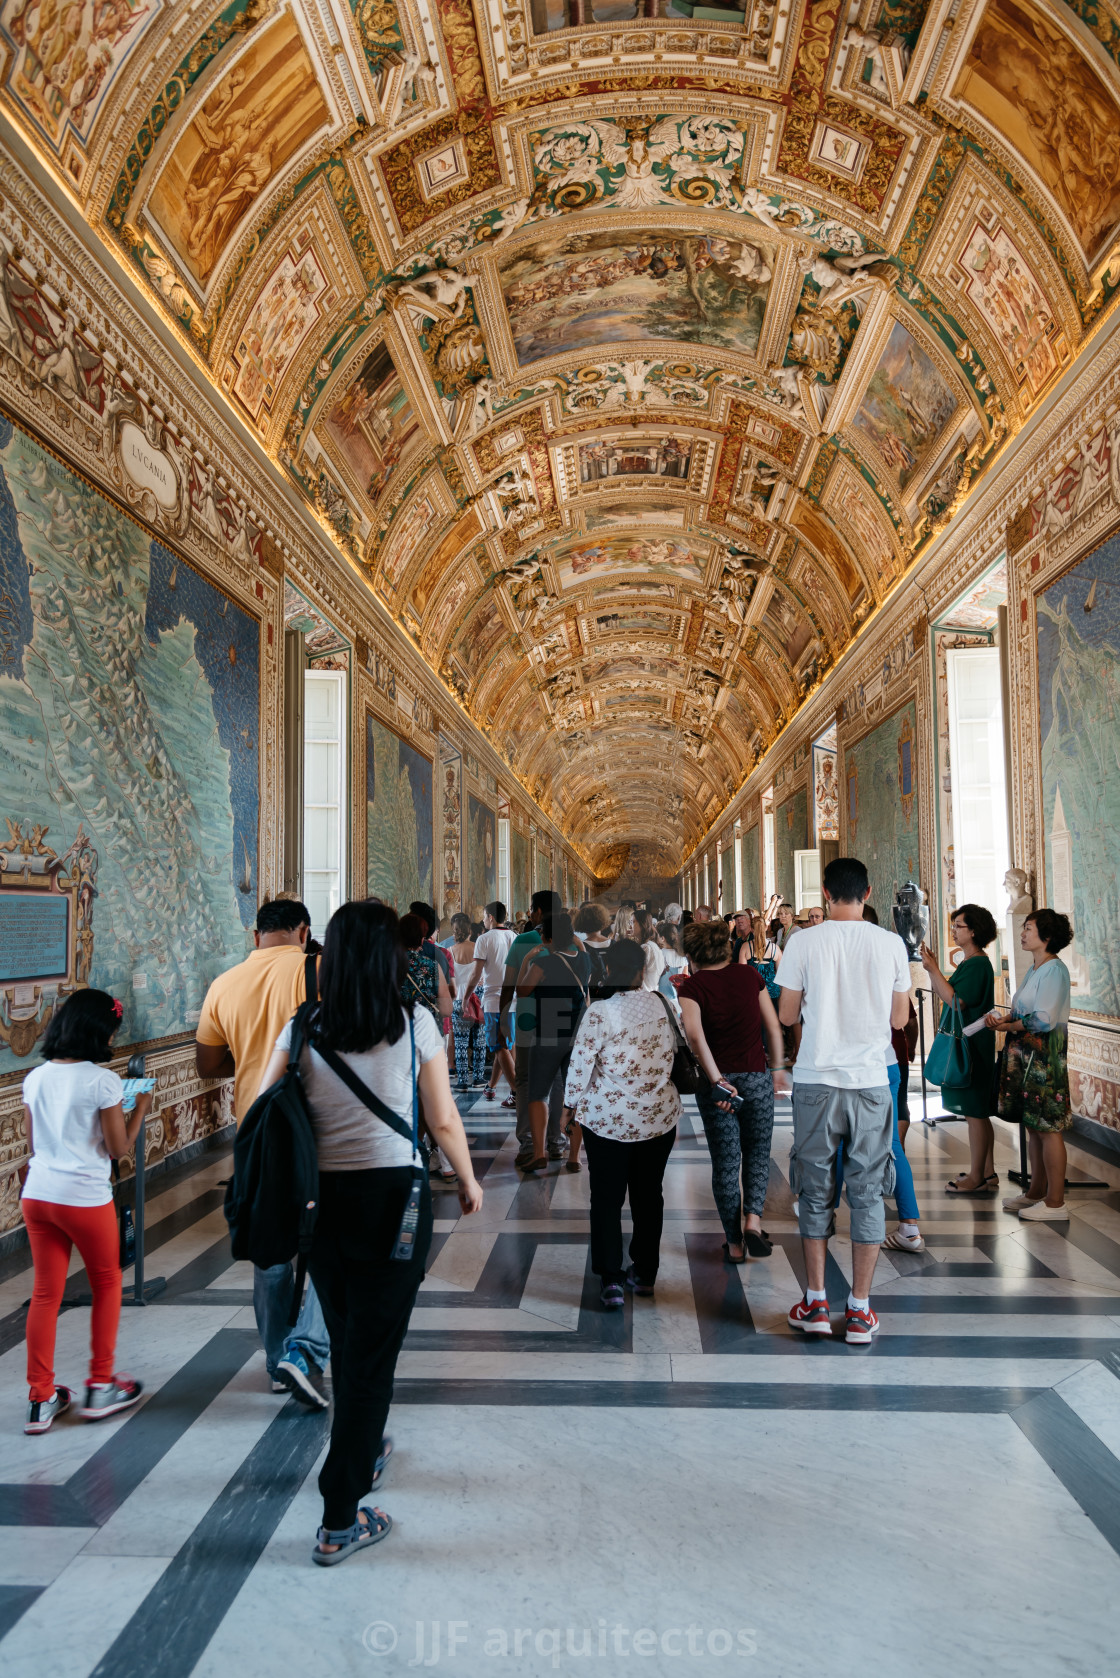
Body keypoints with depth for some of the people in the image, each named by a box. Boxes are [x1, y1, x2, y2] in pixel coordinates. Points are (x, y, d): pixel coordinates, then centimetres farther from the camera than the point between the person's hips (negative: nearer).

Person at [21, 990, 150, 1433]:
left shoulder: (35, 1078, 3)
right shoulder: (103, 1081, -15)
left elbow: (33, 1143, 12)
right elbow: (118, 1148, -9)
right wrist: (139, 1108, 3)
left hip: (38, 1195, 5)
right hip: (85, 1198, -5)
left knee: (46, 1293, 12)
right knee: (106, 1284, 15)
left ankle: (41, 1400, 18)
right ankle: (100, 1388, 22)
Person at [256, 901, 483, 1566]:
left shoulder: (302, 1029, -3)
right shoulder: (415, 1022, -9)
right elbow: (444, 1120, -5)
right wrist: (469, 1181, 11)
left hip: (320, 1199, 4)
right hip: (394, 1197, -3)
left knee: (347, 1338, 24)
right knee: (374, 1349, 6)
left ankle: (365, 1453, 46)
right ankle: (341, 1519, 9)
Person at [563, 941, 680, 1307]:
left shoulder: (599, 1013, -18)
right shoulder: (661, 1005, -5)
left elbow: (581, 1064, -11)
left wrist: (571, 1103, 5)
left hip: (607, 1120, -4)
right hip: (659, 1116, 4)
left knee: (606, 1199, 7)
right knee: (648, 1195, 16)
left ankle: (611, 1280, 3)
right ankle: (644, 1274, 26)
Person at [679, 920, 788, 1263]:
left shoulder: (692, 986, -6)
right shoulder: (749, 975, 2)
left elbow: (694, 1033, -23)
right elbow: (773, 1026, 4)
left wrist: (716, 1079, -24)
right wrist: (778, 1068, 14)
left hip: (718, 1082, -2)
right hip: (757, 1078, 2)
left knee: (725, 1162, 9)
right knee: (758, 1152, 19)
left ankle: (734, 1244, 16)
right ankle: (753, 1219, -1)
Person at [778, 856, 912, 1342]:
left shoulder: (803, 944, -7)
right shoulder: (892, 944, -3)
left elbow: (787, 1015, 0)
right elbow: (899, 1019, 5)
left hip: (816, 1082, -1)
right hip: (870, 1081, 1)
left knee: (815, 1191, 10)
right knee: (867, 1192, 8)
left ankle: (815, 1303, 16)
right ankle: (860, 1310, 13)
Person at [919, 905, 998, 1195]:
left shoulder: (978, 964, -16)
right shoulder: (969, 963, 13)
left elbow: (956, 1000, -23)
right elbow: (945, 994, 15)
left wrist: (934, 970, -21)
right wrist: (932, 969, 7)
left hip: (972, 1046, -10)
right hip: (964, 1043, 10)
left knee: (974, 1112, -3)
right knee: (978, 1113, 15)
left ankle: (976, 1178, 4)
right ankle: (987, 1174, 23)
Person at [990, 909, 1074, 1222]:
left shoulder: (1054, 970, -14)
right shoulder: (1035, 970, 15)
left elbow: (1043, 1020, -20)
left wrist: (1008, 1027, -9)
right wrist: (1002, 1017, 0)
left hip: (1045, 1057, -9)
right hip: (1026, 1056, 9)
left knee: (1048, 1128, -4)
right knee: (1033, 1126, 14)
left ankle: (1055, 1203, 2)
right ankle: (1037, 1192, 24)